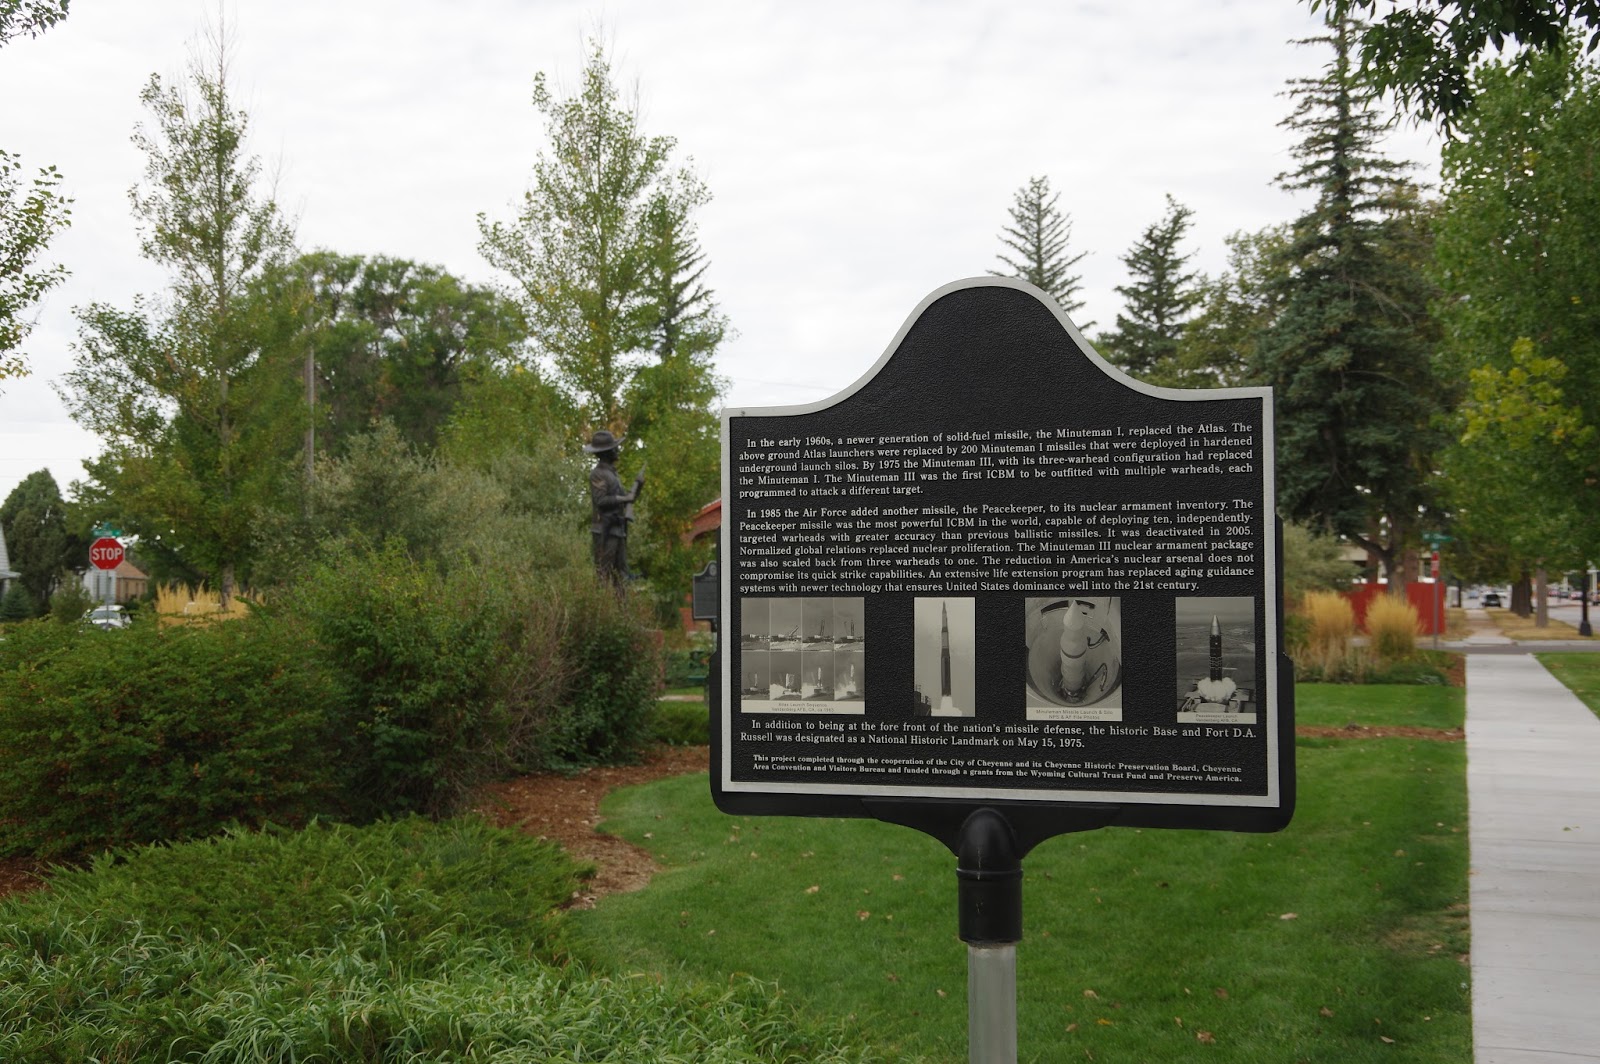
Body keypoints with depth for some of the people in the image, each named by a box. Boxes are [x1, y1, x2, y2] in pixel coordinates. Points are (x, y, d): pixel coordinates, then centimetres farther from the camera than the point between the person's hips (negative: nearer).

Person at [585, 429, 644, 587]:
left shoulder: (612, 472, 20)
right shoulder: (597, 474, -8)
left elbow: (626, 498, 23)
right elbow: (600, 500, -19)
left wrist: (638, 484, 10)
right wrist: (624, 498, -16)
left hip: (618, 529, 9)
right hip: (605, 529, -9)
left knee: (620, 572, 8)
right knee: (603, 573, -9)